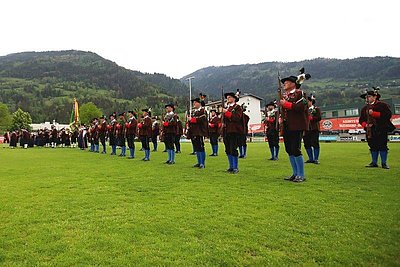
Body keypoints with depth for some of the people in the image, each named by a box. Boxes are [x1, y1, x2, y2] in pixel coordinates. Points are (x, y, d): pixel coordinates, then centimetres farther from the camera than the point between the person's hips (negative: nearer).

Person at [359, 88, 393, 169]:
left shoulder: (382, 105, 0)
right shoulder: (365, 108, 14)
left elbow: (388, 115, -13)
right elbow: (361, 119, 15)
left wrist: (374, 113, -19)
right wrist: (365, 124, -7)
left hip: (381, 130, -4)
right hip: (370, 131, 4)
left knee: (382, 146, -2)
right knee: (373, 147, 8)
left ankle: (384, 163, 6)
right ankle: (374, 162, 16)